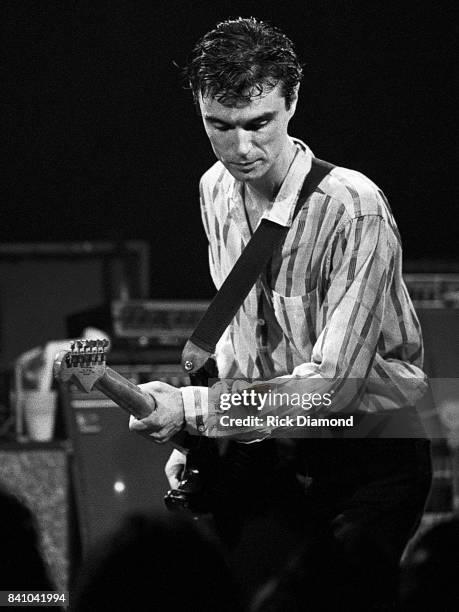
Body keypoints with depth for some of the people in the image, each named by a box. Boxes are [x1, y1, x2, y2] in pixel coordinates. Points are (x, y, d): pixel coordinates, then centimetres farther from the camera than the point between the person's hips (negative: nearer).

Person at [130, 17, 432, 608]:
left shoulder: (353, 211, -22)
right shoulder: (217, 190, 3)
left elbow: (330, 385, -26)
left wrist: (192, 409, -32)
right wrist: (197, 430, 7)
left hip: (368, 464, -6)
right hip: (272, 458, 6)